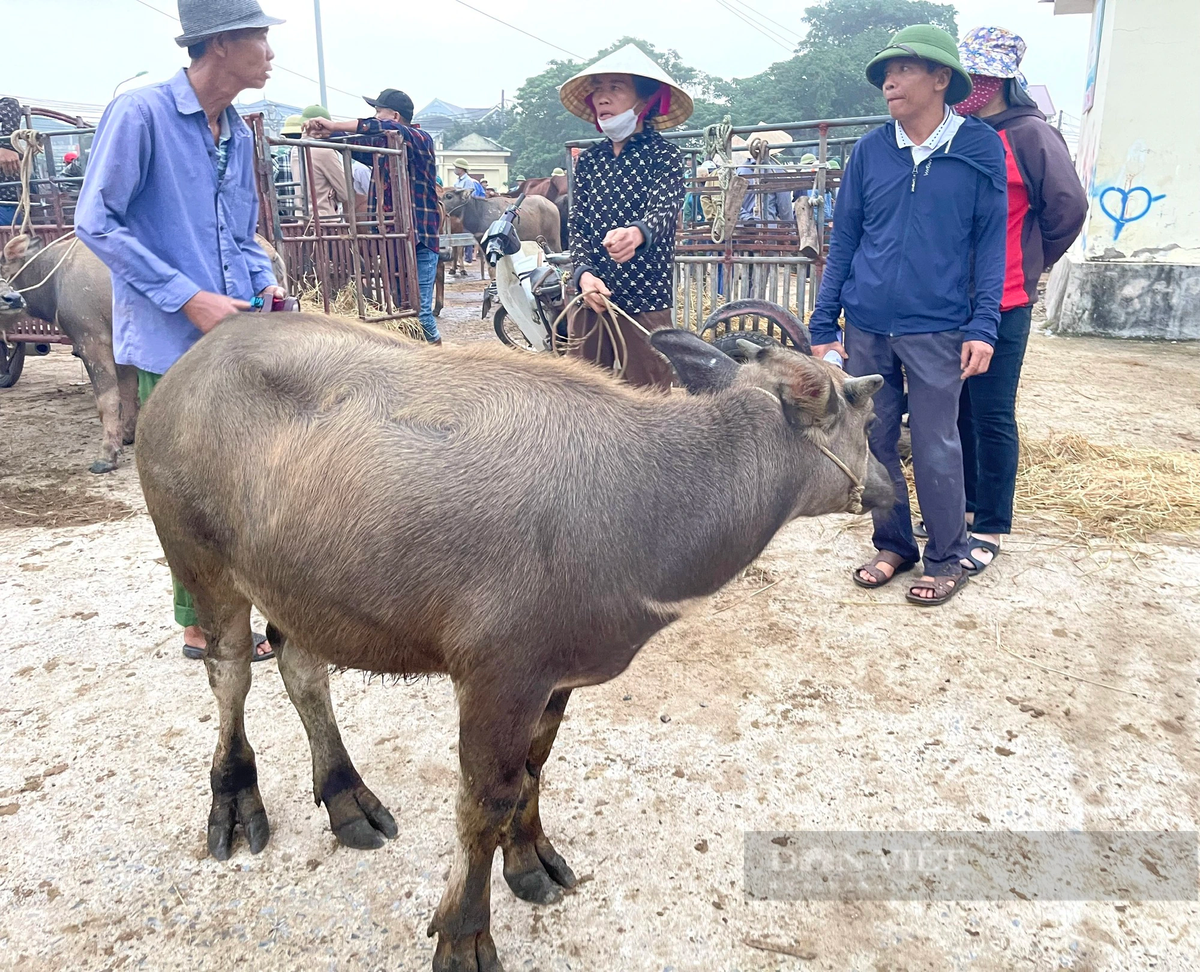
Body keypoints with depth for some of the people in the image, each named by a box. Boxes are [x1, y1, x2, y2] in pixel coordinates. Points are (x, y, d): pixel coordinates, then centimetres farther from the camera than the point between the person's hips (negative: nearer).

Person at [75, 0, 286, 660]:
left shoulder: (238, 135, 13)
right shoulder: (141, 114, -10)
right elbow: (96, 222, -11)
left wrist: (265, 286, 3)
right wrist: (189, 298, -16)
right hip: (171, 342, -7)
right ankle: (202, 627, 17)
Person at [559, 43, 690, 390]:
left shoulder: (664, 155, -1)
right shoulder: (588, 160, 13)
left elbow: (665, 209, -18)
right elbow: (577, 225, 10)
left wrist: (636, 232, -42)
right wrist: (584, 274, -10)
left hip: (644, 303, -4)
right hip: (588, 300, 5)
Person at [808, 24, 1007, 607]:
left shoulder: (980, 148, 0)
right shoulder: (870, 150, 6)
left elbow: (990, 241, 1)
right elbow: (843, 241, 8)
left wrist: (982, 327, -8)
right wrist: (823, 327, 5)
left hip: (936, 331, -3)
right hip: (866, 328, 3)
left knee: (935, 450, 2)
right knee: (875, 443, 9)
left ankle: (946, 561, 18)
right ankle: (894, 546, 26)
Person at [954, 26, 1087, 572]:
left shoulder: (1029, 135, -7)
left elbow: (1067, 207, -5)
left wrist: (1030, 266, 6)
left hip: (1001, 304, -6)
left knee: (992, 417, -1)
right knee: (956, 410, 13)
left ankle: (990, 529, 10)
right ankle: (961, 503, 28)